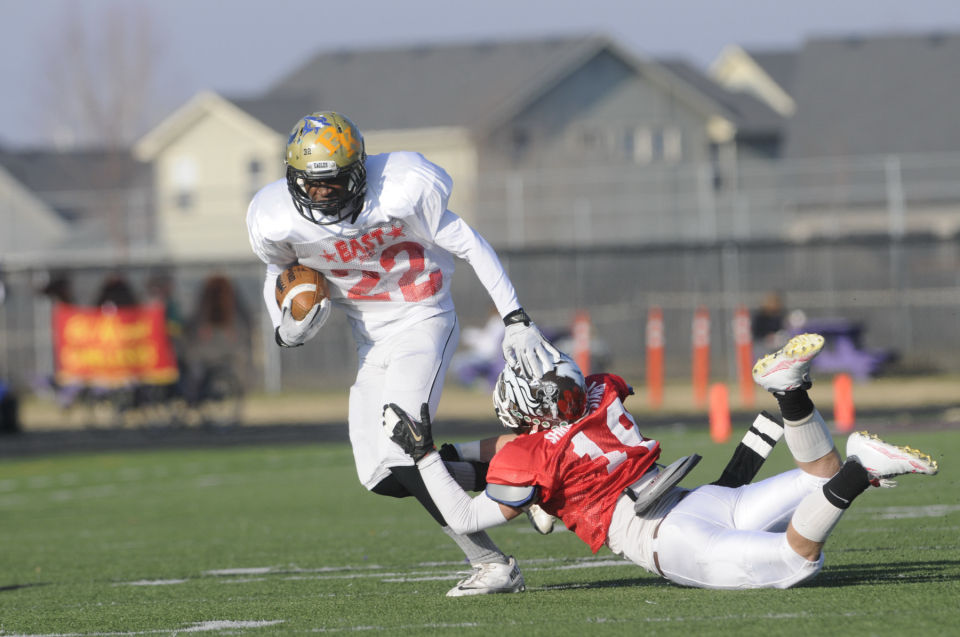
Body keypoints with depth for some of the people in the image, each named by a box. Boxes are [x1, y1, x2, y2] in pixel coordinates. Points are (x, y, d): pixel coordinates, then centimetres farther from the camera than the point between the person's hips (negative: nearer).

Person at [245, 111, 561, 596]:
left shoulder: (398, 193, -26)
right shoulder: (278, 220, -13)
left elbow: (469, 246, -14)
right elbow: (279, 269, 11)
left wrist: (515, 320, -16)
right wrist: (285, 329, -8)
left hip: (422, 323, -6)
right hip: (372, 340, 6)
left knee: (403, 457, -22)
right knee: (382, 478, -2)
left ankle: (493, 564, -11)